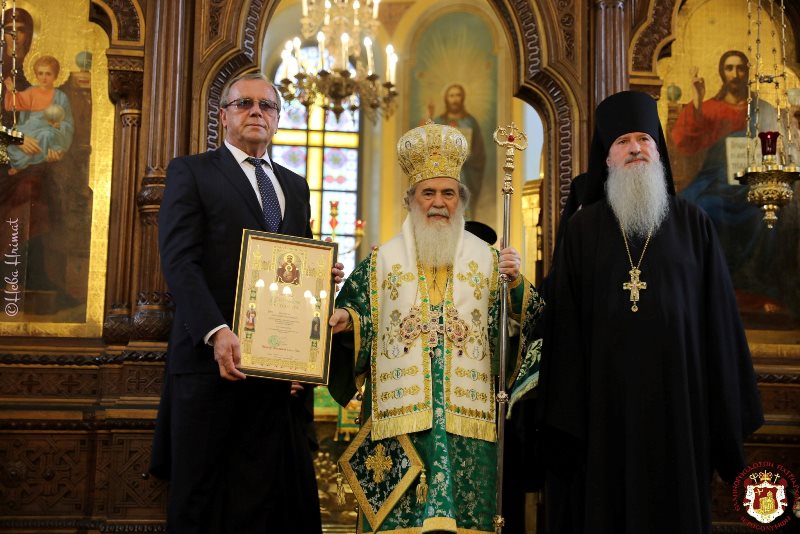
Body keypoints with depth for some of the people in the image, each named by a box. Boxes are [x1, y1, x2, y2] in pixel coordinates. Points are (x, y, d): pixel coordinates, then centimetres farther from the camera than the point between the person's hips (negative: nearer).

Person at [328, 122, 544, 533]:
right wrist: (345, 320, -14)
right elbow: (359, 322, 7)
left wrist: (515, 285, -14)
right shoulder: (383, 260, 11)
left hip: (468, 417, 0)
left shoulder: (485, 260, 10)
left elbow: (524, 324, 3)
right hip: (399, 416, 0)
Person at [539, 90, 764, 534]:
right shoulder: (582, 227, 4)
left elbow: (718, 315, 4)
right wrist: (564, 410, -3)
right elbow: (565, 322, 2)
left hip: (676, 397, 0)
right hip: (604, 395, 0)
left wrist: (727, 408, 0)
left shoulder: (693, 224, 5)